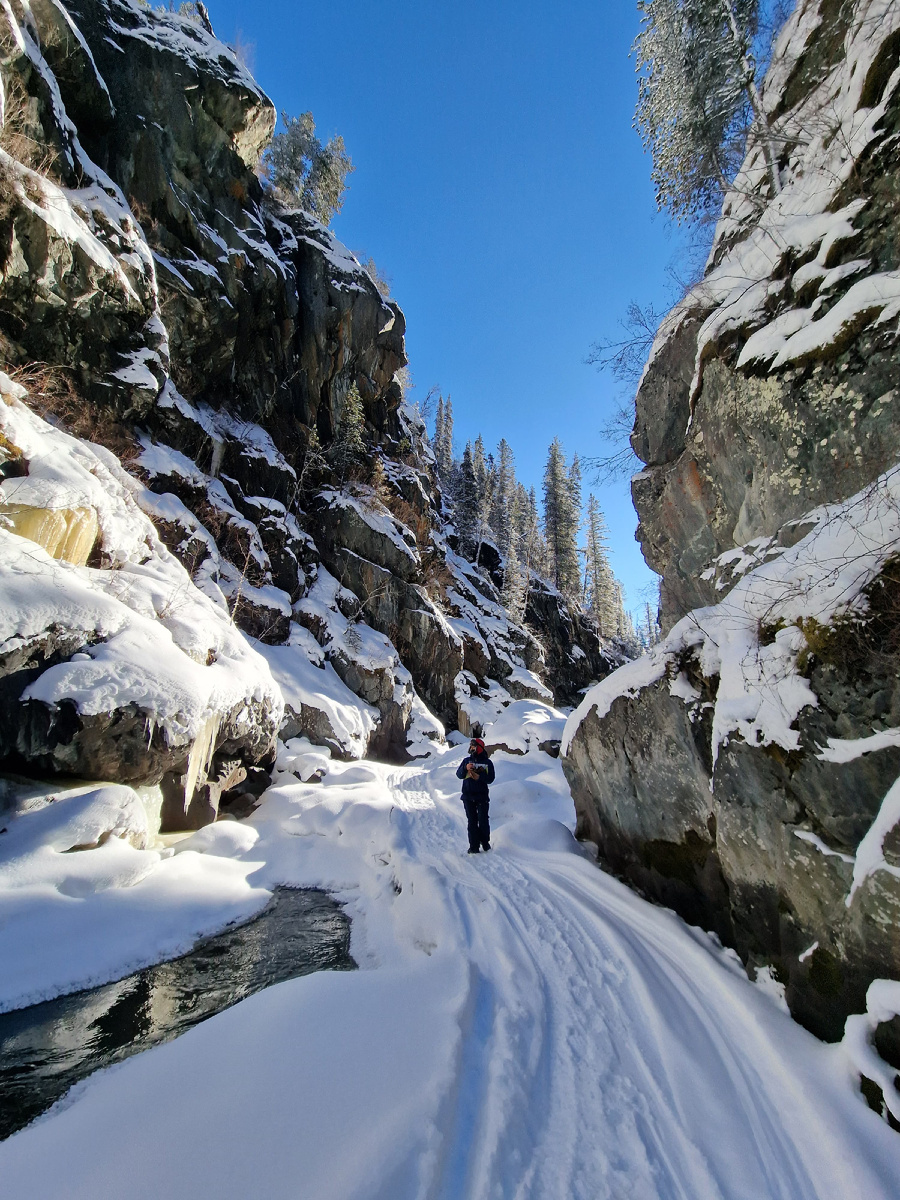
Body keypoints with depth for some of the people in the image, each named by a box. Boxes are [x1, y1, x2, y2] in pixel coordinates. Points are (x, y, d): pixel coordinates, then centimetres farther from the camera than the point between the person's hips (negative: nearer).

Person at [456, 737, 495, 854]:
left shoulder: (487, 762, 4)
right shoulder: (466, 760, 10)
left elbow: (490, 779, -3)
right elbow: (459, 775, 2)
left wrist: (479, 777, -18)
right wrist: (466, 768, -17)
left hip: (482, 796, -2)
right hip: (468, 796, 2)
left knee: (483, 821, -3)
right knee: (472, 821, 4)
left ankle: (485, 843, 15)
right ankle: (474, 846, 8)